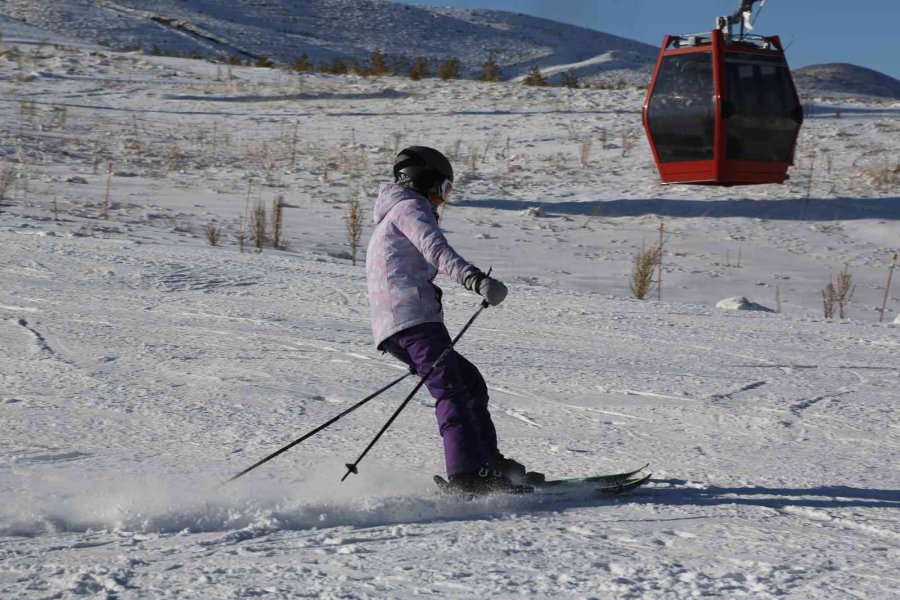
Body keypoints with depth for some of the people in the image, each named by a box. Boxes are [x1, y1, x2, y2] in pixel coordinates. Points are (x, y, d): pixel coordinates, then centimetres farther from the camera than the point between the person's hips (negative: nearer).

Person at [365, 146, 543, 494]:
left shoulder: (390, 221, 33)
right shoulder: (409, 208, 0)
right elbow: (435, 249, -20)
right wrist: (475, 279, -34)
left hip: (394, 328, 10)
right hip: (413, 319, -10)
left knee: (470, 382, 13)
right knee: (451, 391, -20)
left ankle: (488, 461, 9)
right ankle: (468, 475, -31)